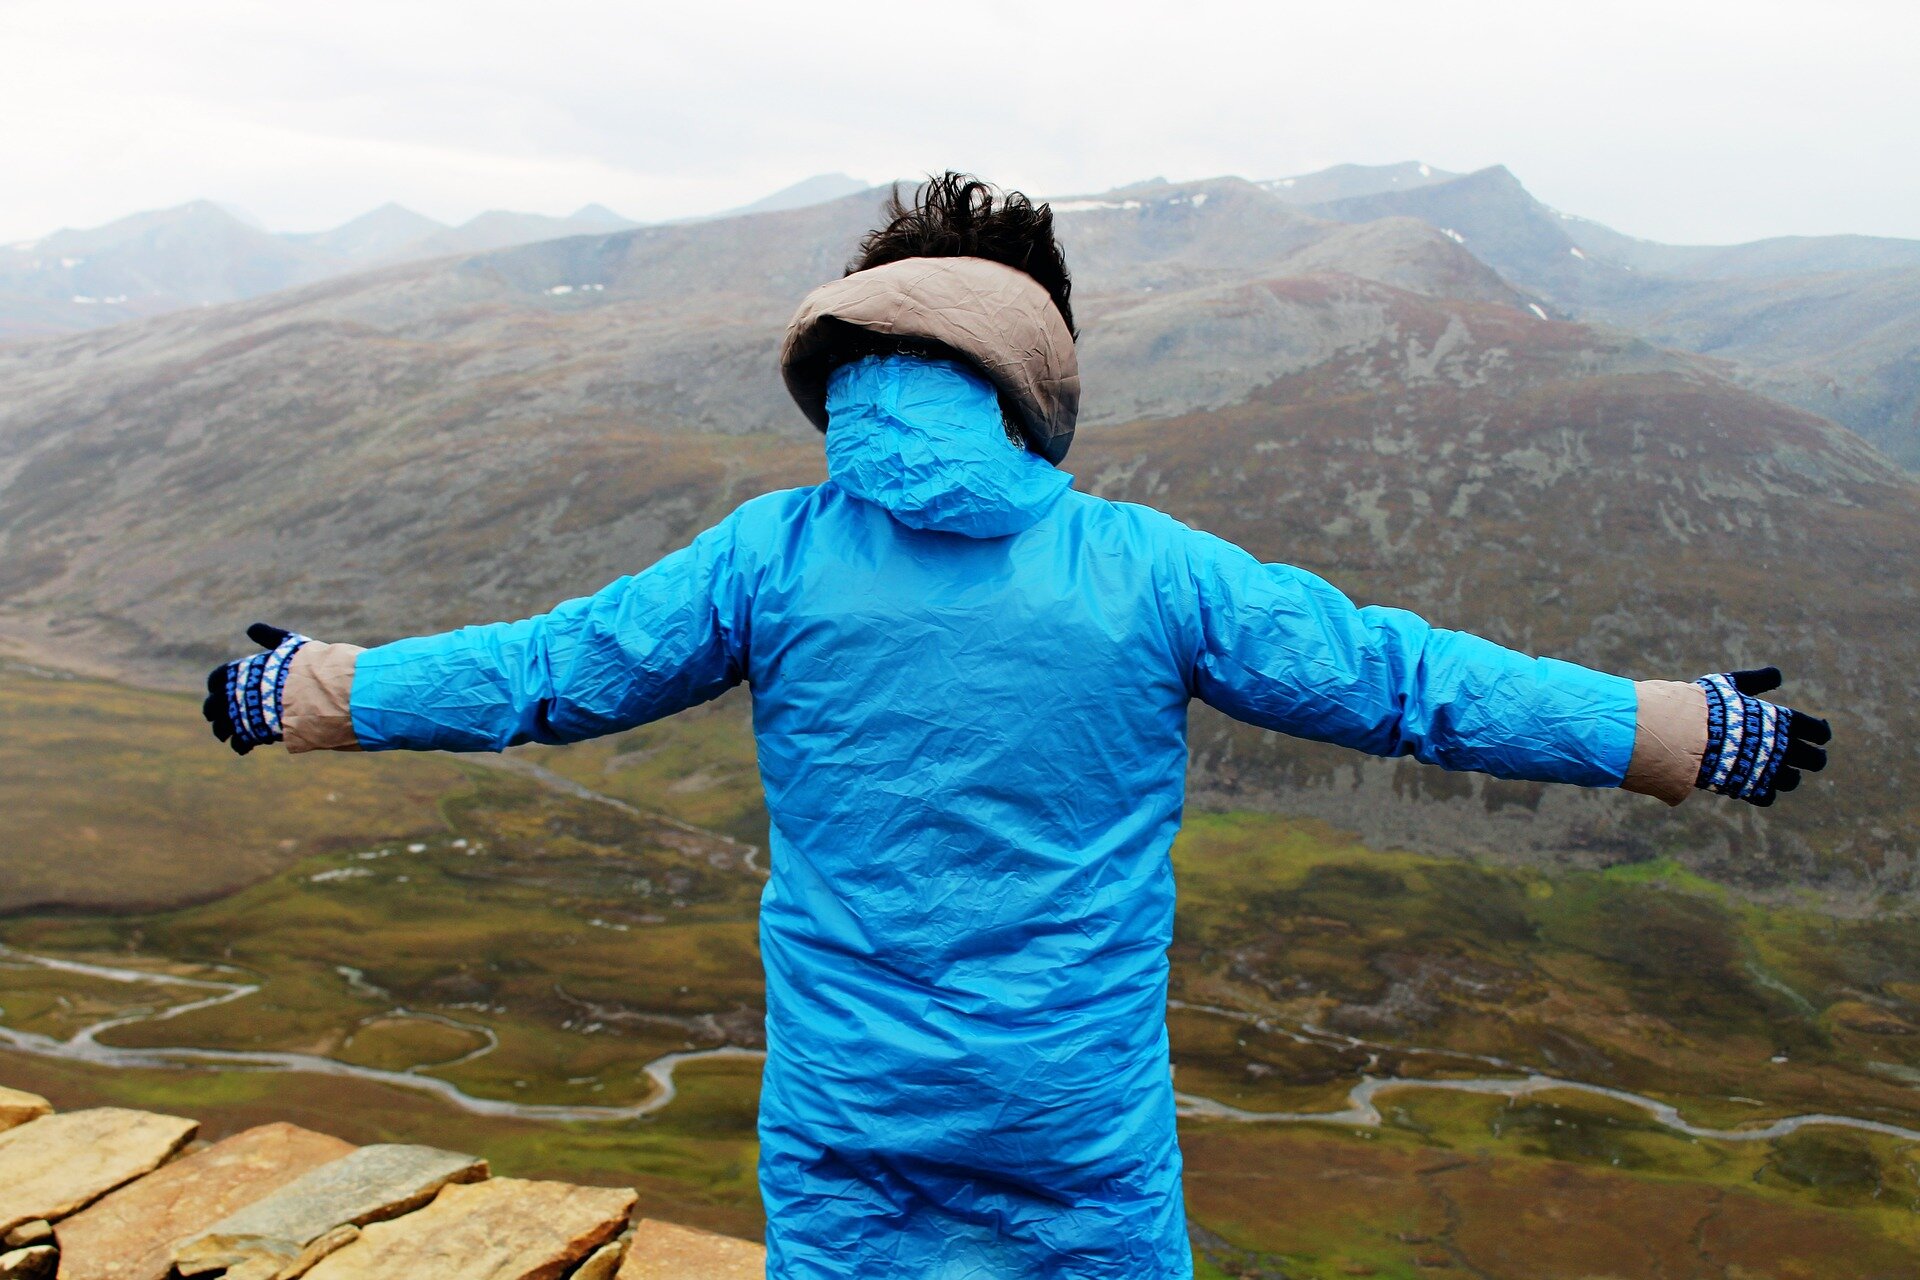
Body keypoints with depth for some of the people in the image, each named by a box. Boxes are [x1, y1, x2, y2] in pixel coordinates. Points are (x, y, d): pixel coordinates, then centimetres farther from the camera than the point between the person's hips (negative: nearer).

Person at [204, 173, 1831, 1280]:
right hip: (1085, 1133, 0)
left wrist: (292, 693, 20)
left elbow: (541, 668, 2)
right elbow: (1405, 678, -5)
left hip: (846, 1133, 1)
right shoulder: (1147, 569, -11)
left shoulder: (775, 555, -9)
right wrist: (1722, 732, 8)